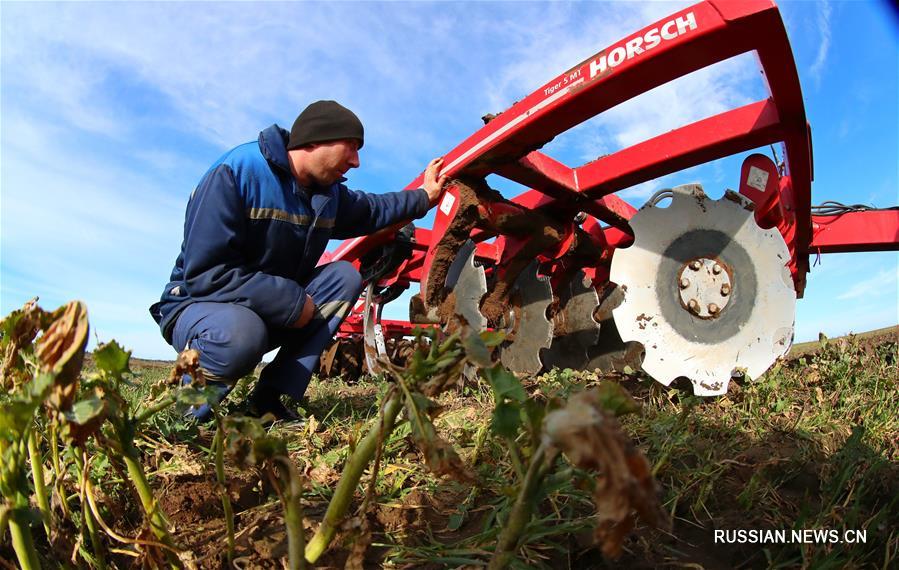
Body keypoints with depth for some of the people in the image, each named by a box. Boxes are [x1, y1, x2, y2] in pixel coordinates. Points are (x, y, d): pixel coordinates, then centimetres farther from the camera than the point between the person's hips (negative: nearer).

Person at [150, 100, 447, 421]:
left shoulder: (330, 192, 4)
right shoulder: (237, 172, -21)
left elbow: (371, 210, 28)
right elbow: (205, 273, -26)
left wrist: (423, 197, 24)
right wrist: (292, 302, -27)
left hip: (273, 312, 8)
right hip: (199, 304, -7)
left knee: (346, 276, -12)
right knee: (241, 333, -41)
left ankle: (270, 397, -16)